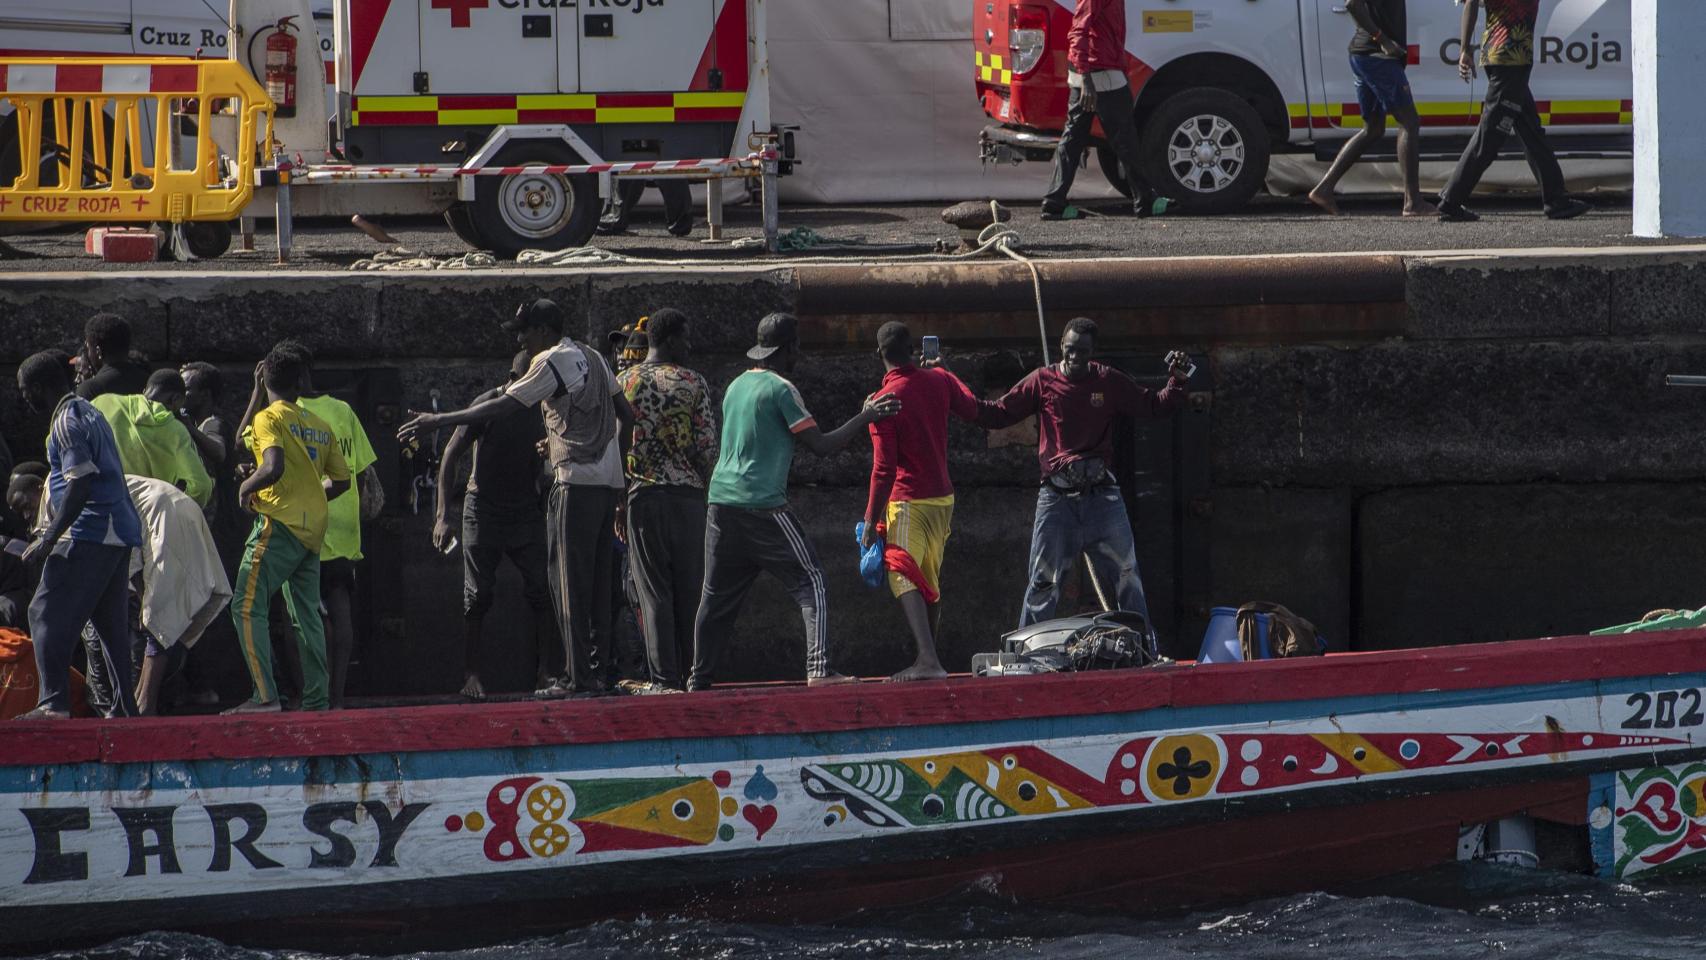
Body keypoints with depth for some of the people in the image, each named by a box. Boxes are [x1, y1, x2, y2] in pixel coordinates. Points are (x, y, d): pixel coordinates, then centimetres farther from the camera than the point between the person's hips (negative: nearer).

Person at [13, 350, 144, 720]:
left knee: (48, 613, -9)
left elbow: (80, 485, -19)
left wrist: (48, 540, -19)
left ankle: (54, 702, -17)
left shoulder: (66, 423, -11)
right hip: (121, 533, 10)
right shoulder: (91, 414, 19)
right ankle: (125, 707, 9)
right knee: (111, 622, 11)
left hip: (89, 533, -10)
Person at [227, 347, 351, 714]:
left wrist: (246, 487, -4)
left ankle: (266, 697, -18)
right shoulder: (319, 425, 15)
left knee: (247, 607, -7)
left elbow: (274, 467, -21)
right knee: (307, 615, 12)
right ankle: (317, 699, 8)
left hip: (280, 525, -7)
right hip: (313, 529, 7)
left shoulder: (270, 417, -6)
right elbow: (341, 480, 17)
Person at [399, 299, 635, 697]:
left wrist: (438, 420, -11)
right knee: (598, 581, 10)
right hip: (609, 481, 8)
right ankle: (599, 671, 10)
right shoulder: (593, 358, 17)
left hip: (576, 483, -8)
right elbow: (626, 414, 21)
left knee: (570, 581, -6)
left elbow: (502, 406, -14)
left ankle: (578, 676, -10)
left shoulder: (552, 362, -9)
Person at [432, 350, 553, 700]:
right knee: (477, 596, -5)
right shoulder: (488, 405, -11)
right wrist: (442, 516, -15)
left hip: (526, 511, 3)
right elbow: (451, 457, -9)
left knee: (541, 592, -8)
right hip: (484, 510, -3)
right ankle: (471, 676, -2)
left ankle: (544, 671, -5)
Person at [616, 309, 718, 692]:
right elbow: (708, 447, -5)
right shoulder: (693, 382, -2)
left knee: (654, 593, 0)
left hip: (642, 496, 1)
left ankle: (665, 677, -5)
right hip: (687, 495, -1)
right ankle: (691, 673, 7)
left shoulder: (624, 383, 4)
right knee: (690, 591, 7)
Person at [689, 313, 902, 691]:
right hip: (762, 505, -7)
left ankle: (699, 681, 13)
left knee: (718, 593, 12)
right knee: (809, 579, -4)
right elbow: (821, 445, -10)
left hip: (721, 501, 7)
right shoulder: (781, 389, -8)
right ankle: (819, 669, -16)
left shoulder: (738, 385, 16)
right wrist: (865, 417, -2)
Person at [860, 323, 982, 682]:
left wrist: (871, 520, -11)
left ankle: (928, 659, -31)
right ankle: (928, 659, 23)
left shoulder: (884, 400, -14)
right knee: (930, 581, 17)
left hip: (908, 501, -7)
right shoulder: (938, 381, 2)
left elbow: (884, 467, -16)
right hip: (943, 497, 7)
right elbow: (972, 409, 21)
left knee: (903, 578, -14)